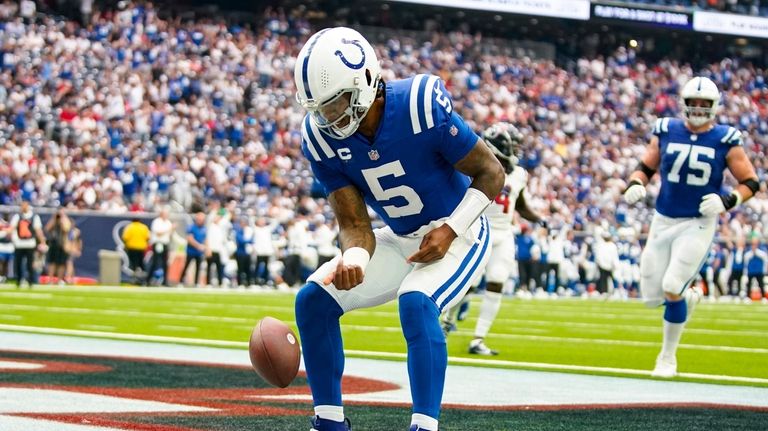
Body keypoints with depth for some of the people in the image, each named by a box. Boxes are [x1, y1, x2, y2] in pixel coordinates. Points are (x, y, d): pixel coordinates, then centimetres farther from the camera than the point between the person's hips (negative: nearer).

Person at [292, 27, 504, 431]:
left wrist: (449, 230, -24)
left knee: (415, 303, -33)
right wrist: (352, 259, -35)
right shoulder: (321, 137, -13)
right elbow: (354, 224, -13)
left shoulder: (421, 106, -29)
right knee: (313, 299, -6)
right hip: (400, 240, 6)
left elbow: (491, 174, -16)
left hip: (457, 234, -6)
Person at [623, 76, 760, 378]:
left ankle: (668, 357, 7)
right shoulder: (666, 132, 2)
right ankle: (688, 297, 38)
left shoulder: (725, 140, -5)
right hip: (663, 221, 4)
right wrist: (636, 184, -8)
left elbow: (751, 183, -1)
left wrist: (727, 201, -19)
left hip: (699, 224, -3)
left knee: (672, 288, -14)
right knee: (651, 297, 2)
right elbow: (646, 167, 14)